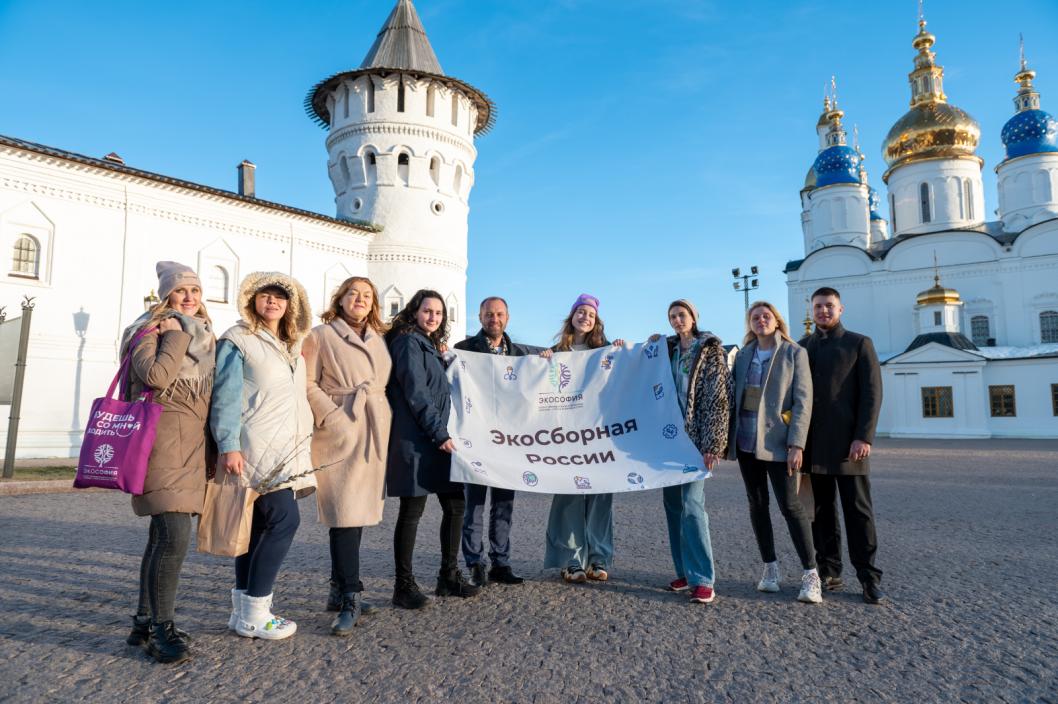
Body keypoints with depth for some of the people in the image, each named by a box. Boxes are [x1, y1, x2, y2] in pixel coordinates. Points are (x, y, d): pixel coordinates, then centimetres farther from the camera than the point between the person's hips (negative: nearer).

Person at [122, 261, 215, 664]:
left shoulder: (203, 336, 18)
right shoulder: (150, 330, -2)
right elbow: (157, 376, -20)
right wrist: (178, 336, -11)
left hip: (193, 445, 8)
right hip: (162, 443, -7)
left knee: (164, 536, 12)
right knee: (175, 536, -13)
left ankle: (145, 623, 22)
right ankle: (161, 628, -1)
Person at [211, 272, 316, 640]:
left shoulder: (292, 347, 19)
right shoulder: (238, 341, -3)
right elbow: (225, 397, -10)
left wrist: (305, 443, 18)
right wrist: (228, 446, -18)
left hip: (287, 450, 8)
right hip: (257, 448, -8)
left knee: (260, 525, 10)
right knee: (285, 518, -14)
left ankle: (244, 608, 19)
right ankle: (253, 613, -4)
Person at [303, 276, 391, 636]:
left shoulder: (379, 340, 19)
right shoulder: (321, 335, 2)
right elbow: (308, 383, -6)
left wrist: (382, 418, 8)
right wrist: (332, 416, -14)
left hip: (374, 433, 6)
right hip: (340, 432, -6)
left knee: (358, 509, 9)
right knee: (345, 512, -10)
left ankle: (339, 589, 21)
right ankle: (350, 596, -4)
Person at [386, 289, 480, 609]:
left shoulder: (430, 346, 20)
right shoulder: (409, 342, -7)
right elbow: (415, 394, -15)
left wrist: (443, 433, 13)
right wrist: (440, 434, -16)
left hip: (437, 439, 9)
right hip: (416, 440, -9)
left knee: (455, 505, 10)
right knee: (412, 512, -2)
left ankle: (449, 577, 21)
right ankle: (404, 586, 9)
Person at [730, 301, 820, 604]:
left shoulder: (795, 353, -1)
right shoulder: (743, 355, 10)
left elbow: (802, 401, -7)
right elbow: (734, 395, 12)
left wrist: (796, 444, -15)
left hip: (777, 441, -4)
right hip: (746, 441, 4)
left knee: (790, 504, -6)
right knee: (757, 504, 9)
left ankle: (810, 573, 3)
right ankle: (770, 567, 20)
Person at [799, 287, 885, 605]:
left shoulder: (859, 344, 4)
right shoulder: (801, 348, 13)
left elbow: (872, 393, -3)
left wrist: (864, 437, -13)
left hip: (848, 443, -3)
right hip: (813, 444, 3)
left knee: (859, 510, 0)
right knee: (821, 511, 7)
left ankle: (869, 578, 8)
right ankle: (829, 572, 15)